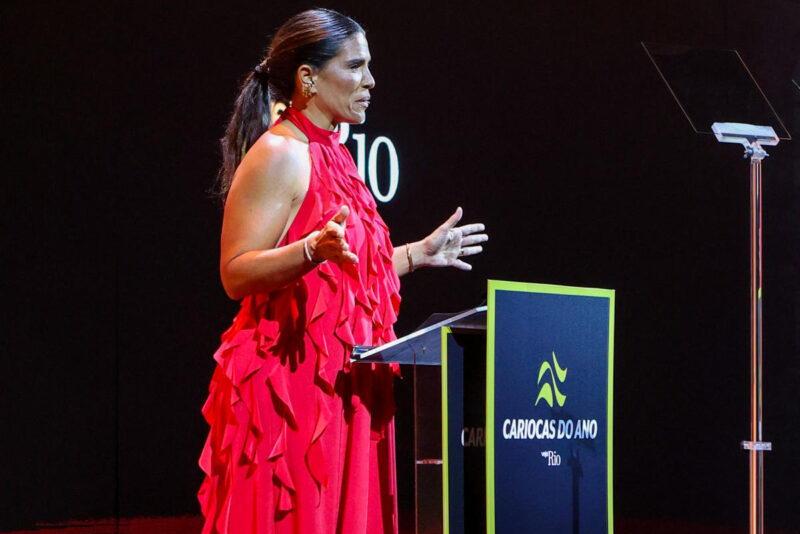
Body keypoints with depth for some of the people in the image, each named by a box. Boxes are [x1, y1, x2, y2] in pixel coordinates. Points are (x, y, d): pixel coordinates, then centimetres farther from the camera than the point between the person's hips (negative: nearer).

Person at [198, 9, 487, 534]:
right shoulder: (278, 155, -11)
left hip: (340, 387, 9)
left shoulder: (331, 155, 18)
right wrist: (314, 250, -31)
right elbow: (236, 274, -18)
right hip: (292, 387, -9)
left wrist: (415, 254, 26)